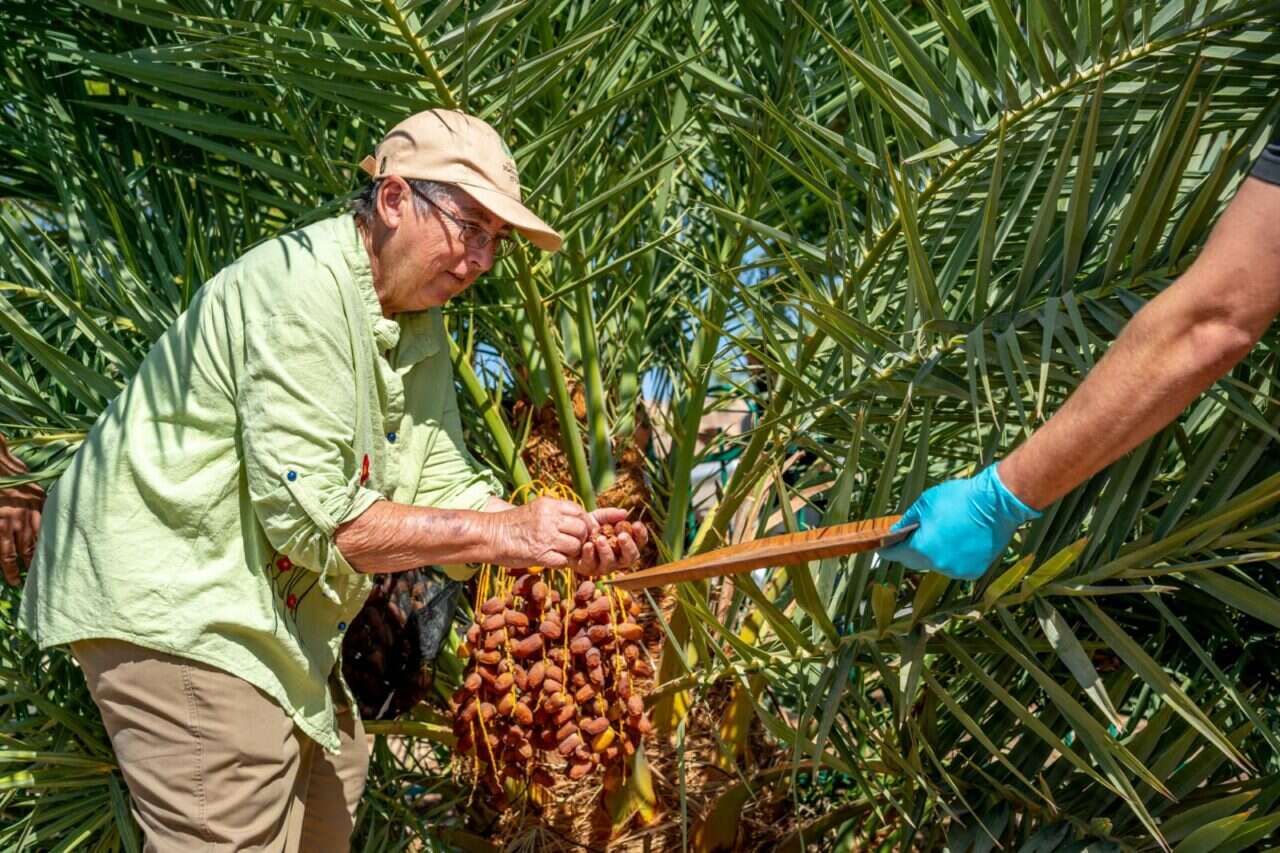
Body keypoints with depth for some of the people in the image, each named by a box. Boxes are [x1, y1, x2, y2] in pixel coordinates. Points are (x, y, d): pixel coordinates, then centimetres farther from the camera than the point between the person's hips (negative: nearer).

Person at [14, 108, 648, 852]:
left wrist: (570, 542, -14)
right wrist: (504, 532, -25)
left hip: (272, 612, 10)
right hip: (170, 600, -10)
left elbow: (443, 490, 2)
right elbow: (310, 517, -29)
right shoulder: (302, 289, -23)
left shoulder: (418, 325, 6)